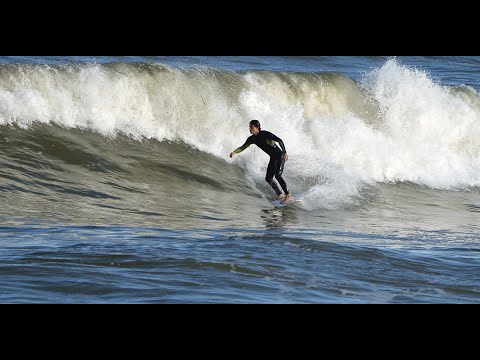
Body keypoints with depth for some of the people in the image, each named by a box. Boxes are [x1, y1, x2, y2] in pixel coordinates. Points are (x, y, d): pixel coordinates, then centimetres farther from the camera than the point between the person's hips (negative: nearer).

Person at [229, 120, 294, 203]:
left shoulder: (265, 134, -20)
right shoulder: (252, 139, 2)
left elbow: (279, 140, -20)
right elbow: (242, 148, 3)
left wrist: (285, 152, -23)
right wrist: (234, 152, -17)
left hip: (279, 156, -8)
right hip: (273, 158, 8)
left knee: (278, 175, -22)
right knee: (268, 178, 8)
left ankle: (289, 196, -21)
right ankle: (280, 194, 22)